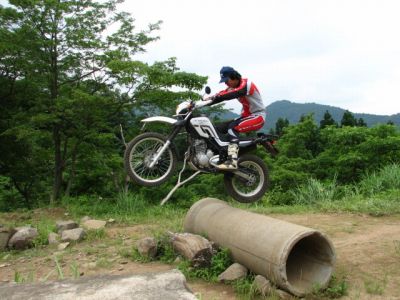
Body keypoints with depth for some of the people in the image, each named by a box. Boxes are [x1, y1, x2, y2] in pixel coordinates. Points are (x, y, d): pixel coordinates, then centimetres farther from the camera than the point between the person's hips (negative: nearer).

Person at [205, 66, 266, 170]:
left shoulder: (246, 84, -17)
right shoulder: (233, 87, 10)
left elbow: (231, 95, -35)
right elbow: (222, 94, -4)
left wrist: (213, 97, -41)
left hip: (258, 116, -9)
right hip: (246, 115, 9)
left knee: (233, 127, -32)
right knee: (219, 129, -1)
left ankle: (232, 161, -43)